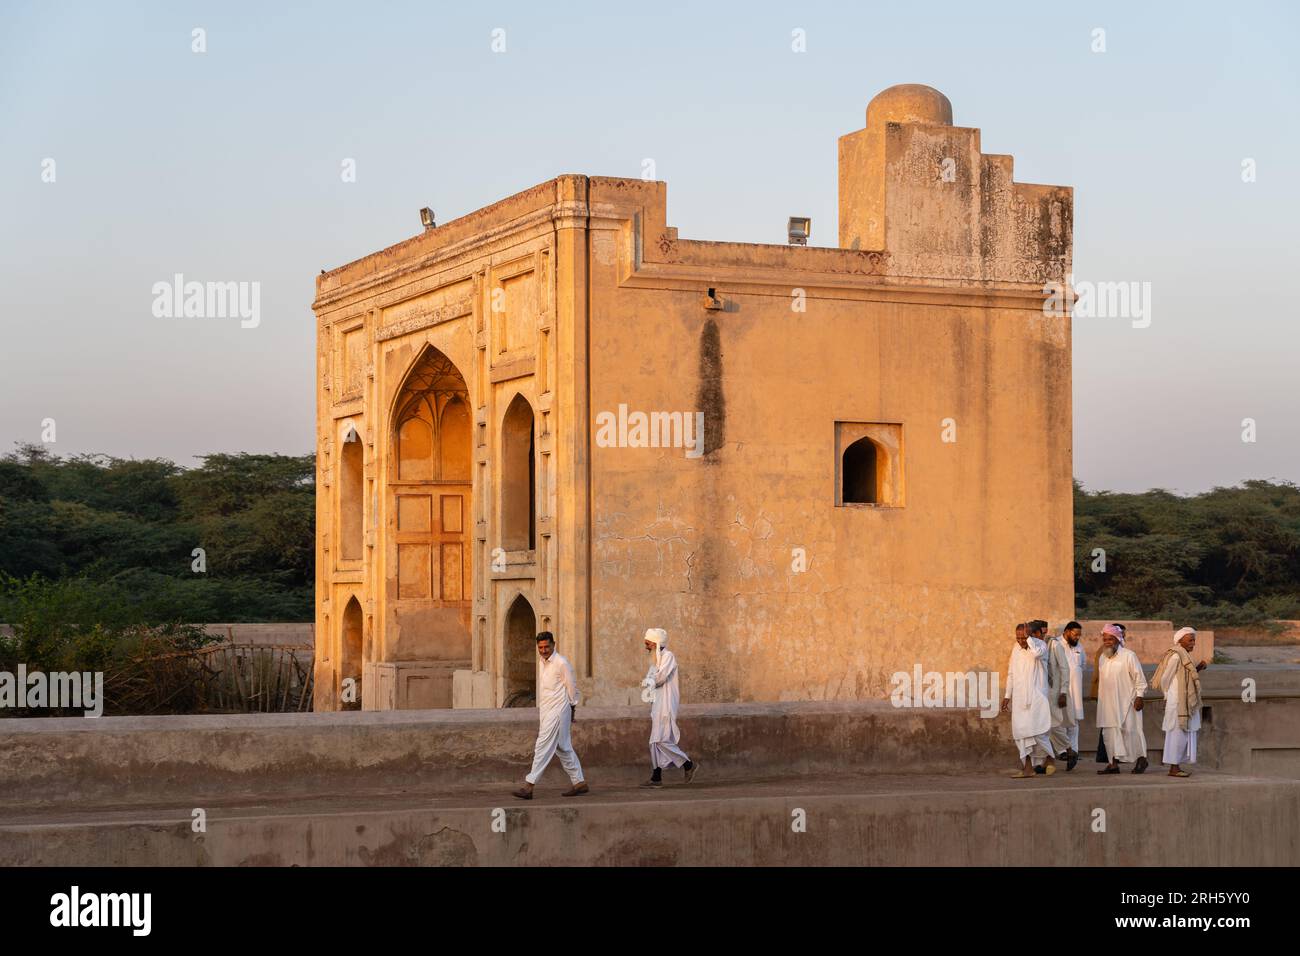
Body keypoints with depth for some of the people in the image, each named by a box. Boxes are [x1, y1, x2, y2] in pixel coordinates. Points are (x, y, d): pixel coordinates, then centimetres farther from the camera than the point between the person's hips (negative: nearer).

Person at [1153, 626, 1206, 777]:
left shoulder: (1184, 656, 14)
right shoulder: (1176, 656, -15)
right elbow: (1165, 679, -13)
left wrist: (1198, 669, 8)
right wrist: (1168, 696, -1)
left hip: (1186, 703, 10)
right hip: (1177, 702, -10)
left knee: (1185, 734, 10)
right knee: (1178, 733, -7)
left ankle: (1176, 766, 14)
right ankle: (1173, 767, -4)